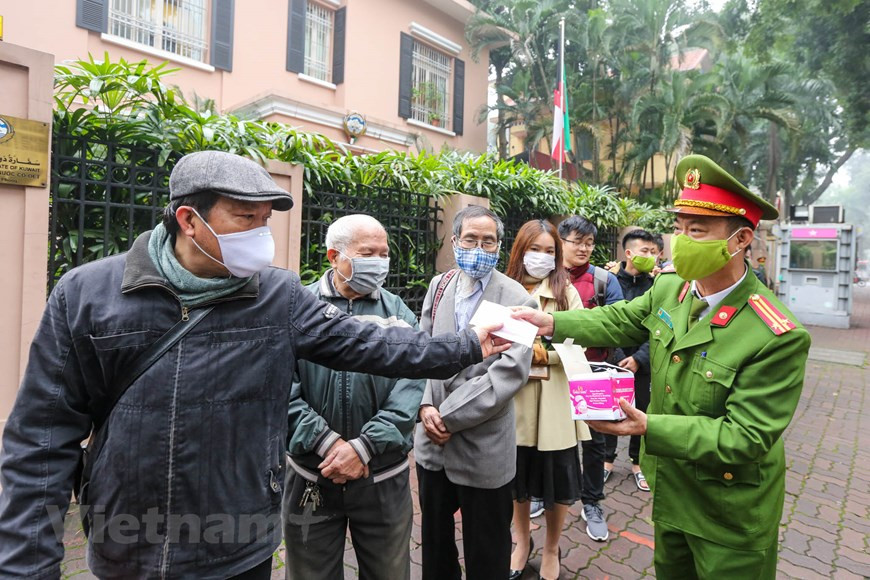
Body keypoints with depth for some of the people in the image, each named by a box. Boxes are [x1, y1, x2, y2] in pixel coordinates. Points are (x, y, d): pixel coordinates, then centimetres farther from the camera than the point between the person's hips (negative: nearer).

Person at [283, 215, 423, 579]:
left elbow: (410, 388, -8)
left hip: (383, 478, 1)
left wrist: (363, 447, -17)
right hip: (312, 477, -1)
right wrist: (327, 443, -19)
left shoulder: (399, 313, 0)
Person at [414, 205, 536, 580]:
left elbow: (510, 373, -18)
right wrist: (425, 406, -10)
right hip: (432, 440, 5)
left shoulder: (516, 300, -11)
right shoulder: (438, 286, 5)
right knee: (434, 542, 25)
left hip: (484, 449, -4)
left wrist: (450, 417, -18)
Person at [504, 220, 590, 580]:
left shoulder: (567, 292, -1)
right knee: (516, 477, 17)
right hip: (514, 400, 2)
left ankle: (551, 550, 37)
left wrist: (538, 351, -15)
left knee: (557, 482, 12)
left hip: (554, 403, -1)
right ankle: (521, 542, 41)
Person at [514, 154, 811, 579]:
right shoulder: (670, 288, -9)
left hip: (729, 517, -5)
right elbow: (621, 320, 5)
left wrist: (648, 427, -36)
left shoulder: (778, 337, -28)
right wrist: (554, 323, -8)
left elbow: (745, 436, -27)